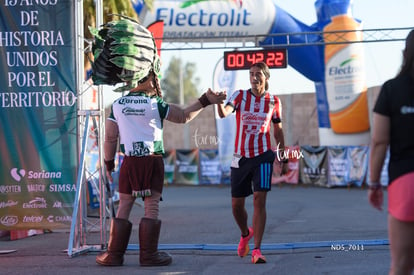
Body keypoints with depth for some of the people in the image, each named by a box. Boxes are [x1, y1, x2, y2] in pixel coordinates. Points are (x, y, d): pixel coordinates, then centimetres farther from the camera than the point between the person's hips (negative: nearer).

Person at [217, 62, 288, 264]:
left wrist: (284, 159, 13)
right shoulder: (240, 96, 0)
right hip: (240, 158, 1)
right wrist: (219, 103, -42)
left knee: (259, 200, -17)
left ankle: (256, 250, -17)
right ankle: (245, 234, 40)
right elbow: (224, 113, -19)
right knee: (237, 205, 8)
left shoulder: (274, 102, 3)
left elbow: (278, 131, 12)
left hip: (263, 157, -1)